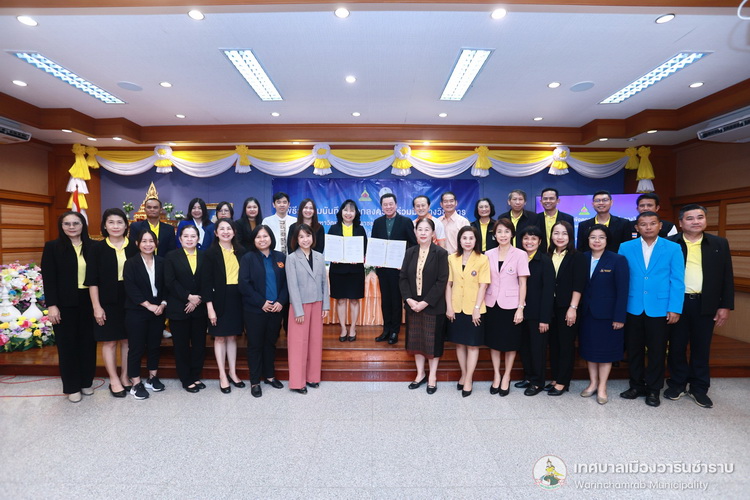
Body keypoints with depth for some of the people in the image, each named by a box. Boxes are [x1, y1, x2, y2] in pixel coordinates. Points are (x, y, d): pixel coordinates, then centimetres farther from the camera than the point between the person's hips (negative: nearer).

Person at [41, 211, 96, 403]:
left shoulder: (92, 246, 3)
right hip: (65, 303, -2)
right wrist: (51, 305, -11)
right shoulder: (52, 247, -1)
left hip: (88, 302, 2)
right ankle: (72, 386, 21)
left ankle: (86, 382, 26)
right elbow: (48, 278, -5)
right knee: (67, 343, 8)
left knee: (88, 342, 10)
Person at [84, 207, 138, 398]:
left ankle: (125, 377, 24)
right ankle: (114, 380, 19)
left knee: (127, 340, 10)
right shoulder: (97, 248, -3)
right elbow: (92, 280, -5)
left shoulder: (133, 247, 2)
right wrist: (96, 306, -9)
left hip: (130, 301, 2)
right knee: (109, 341, 6)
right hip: (107, 303, -2)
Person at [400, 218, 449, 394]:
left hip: (433, 306, -4)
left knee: (433, 340, 6)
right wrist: (409, 299, -11)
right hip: (412, 305, 4)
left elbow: (442, 281, -12)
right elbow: (402, 278, 3)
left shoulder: (441, 253, -7)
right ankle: (420, 374, 29)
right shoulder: (410, 252, 6)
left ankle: (432, 376, 23)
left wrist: (425, 302, -17)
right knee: (416, 339, 12)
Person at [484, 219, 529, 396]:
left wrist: (520, 308, -9)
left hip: (511, 305, -3)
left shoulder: (520, 255, -6)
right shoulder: (489, 254, 3)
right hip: (492, 304, 3)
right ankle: (496, 375, 25)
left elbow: (522, 283, -5)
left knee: (510, 342, 8)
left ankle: (506, 376, 25)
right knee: (493, 341, 10)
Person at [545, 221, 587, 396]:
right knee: (553, 343, 11)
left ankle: (563, 382, 15)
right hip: (551, 306, 4)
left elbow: (578, 285, -10)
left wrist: (573, 308, -15)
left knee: (566, 344, 5)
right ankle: (555, 378, 23)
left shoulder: (577, 257, -5)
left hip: (568, 307, -4)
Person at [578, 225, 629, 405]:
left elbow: (622, 291, -10)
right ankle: (592, 382, 27)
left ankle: (602, 387, 20)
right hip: (586, 312, 4)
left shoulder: (618, 260, -8)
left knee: (605, 349, 7)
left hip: (607, 313, -3)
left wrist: (619, 317, -14)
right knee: (589, 348, 12)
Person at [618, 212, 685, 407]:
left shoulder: (673, 248, 0)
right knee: (634, 349, 11)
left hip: (659, 308, -1)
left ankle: (653, 390, 25)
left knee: (657, 351, 9)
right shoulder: (626, 248, 2)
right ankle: (636, 386, 27)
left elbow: (677, 281, -2)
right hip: (633, 308, 1)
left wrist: (674, 308, -8)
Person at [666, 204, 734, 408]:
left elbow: (727, 277, 4)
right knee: (676, 346, 9)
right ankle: (677, 383, 24)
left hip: (705, 304, 1)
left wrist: (725, 306, 0)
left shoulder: (719, 243, 3)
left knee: (701, 347, 11)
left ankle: (699, 388, 24)